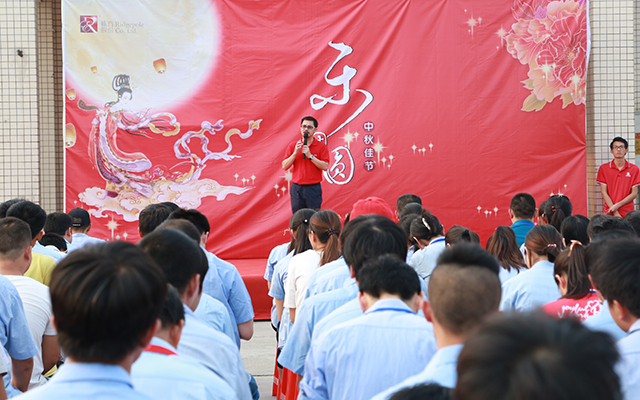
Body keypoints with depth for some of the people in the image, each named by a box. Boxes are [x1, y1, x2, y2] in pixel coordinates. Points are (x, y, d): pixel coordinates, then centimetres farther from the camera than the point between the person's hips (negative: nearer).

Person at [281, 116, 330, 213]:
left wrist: (310, 156, -14)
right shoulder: (293, 145, 9)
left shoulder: (321, 146, 2)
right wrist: (295, 153, -8)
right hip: (297, 187, 2)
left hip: (313, 188, -2)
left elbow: (325, 167, -7)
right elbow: (284, 166, 4)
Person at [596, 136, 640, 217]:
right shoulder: (603, 168, 5)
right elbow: (604, 193, 1)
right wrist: (615, 212, -9)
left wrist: (617, 205, -10)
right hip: (609, 213, 0)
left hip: (628, 213, 0)